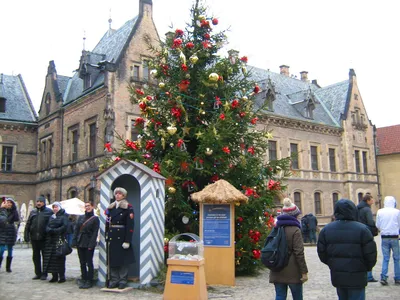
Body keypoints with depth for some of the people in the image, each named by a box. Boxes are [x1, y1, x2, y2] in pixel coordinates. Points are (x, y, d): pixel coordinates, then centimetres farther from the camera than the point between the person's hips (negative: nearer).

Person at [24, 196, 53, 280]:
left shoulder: (49, 212, -3)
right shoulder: (33, 212, 10)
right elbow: (28, 224, 10)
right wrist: (26, 235, 2)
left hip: (44, 238, -5)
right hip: (34, 238, 5)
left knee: (45, 256, 4)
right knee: (36, 256, 11)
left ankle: (44, 274, 13)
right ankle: (38, 273, 22)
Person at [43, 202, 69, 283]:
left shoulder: (64, 216, 0)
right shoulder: (51, 217, 20)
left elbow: (64, 226, -11)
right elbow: (47, 227, 13)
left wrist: (55, 231, -17)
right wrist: (49, 230, -9)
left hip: (59, 239, -6)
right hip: (50, 240, 6)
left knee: (60, 258, -6)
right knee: (51, 258, 4)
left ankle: (62, 276, 0)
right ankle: (54, 276, 11)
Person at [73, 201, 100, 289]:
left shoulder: (95, 219, -2)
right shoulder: (80, 217, 12)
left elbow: (95, 232, -7)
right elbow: (76, 229, 10)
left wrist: (91, 244, -14)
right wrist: (75, 241, 0)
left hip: (89, 244, -5)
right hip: (80, 243, 5)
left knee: (89, 263, 0)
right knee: (82, 263, 10)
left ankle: (89, 281, 7)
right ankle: (83, 280, 18)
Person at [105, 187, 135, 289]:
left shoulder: (128, 208, -4)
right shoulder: (111, 207, 13)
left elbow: (130, 225, -11)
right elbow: (107, 223, 11)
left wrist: (127, 240, -17)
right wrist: (107, 236, 3)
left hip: (122, 236, -5)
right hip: (112, 237, 5)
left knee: (123, 258, 1)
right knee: (112, 258, 7)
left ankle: (123, 280, 10)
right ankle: (114, 280, 16)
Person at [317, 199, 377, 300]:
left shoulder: (326, 230, -3)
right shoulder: (362, 229, -14)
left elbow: (322, 253, 0)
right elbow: (370, 253, -11)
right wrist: (367, 267, 8)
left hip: (337, 276, 4)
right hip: (356, 277, -4)